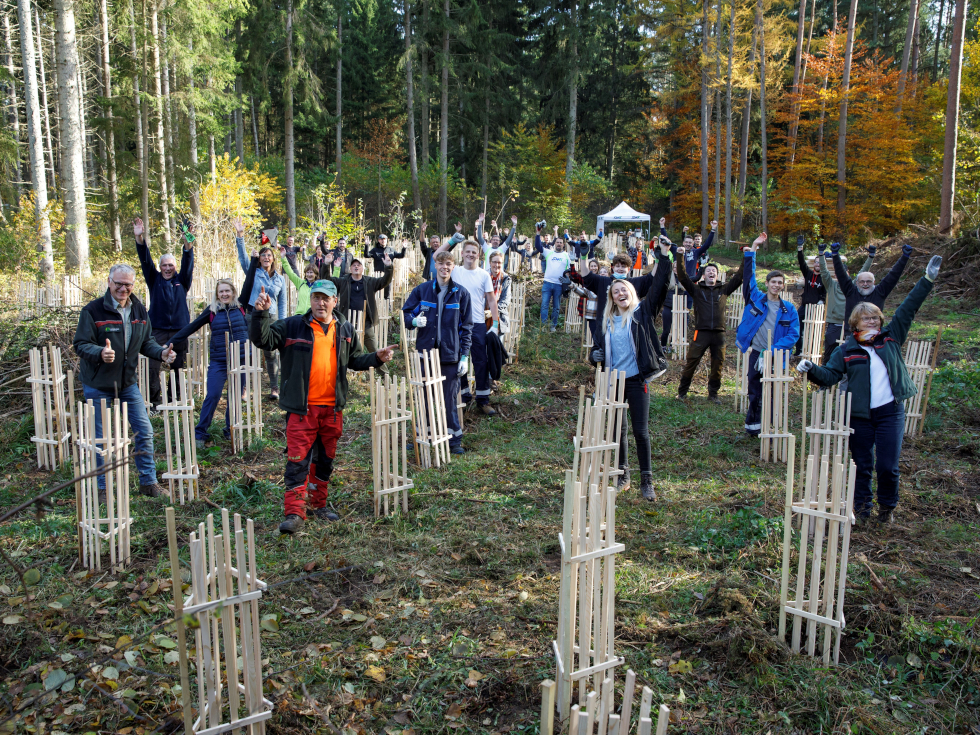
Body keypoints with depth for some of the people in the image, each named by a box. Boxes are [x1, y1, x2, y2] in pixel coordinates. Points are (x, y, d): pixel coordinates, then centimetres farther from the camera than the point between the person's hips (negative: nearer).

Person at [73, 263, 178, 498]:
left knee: (144, 431, 6)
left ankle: (148, 482, 19)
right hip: (98, 384, -5)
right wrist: (100, 353, -36)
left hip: (128, 381, 5)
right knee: (100, 438, 5)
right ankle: (100, 487, 21)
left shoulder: (139, 310, 1)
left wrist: (161, 353, -10)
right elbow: (80, 344, -16)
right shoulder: (93, 310, -15)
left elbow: (146, 342, 10)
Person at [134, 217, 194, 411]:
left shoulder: (182, 280, 9)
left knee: (178, 366, 6)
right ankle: (154, 400, -3)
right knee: (153, 366, -9)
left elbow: (187, 264, -6)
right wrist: (139, 239, -16)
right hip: (158, 330, -1)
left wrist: (188, 247, -25)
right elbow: (146, 261, -2)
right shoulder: (154, 280, 8)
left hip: (179, 330, 1)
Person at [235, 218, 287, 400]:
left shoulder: (280, 278, 11)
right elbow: (242, 256, -7)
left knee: (271, 353, 4)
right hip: (253, 315, -1)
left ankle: (274, 388, 13)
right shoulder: (253, 272, 5)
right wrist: (240, 235, -18)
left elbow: (282, 302, 13)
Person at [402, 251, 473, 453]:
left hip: (450, 353, -1)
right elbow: (405, 313, 9)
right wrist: (414, 321, -15)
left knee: (449, 398, 4)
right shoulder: (421, 289, 3)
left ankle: (454, 439, 16)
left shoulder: (461, 293, 2)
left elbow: (466, 326, 4)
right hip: (425, 351, 1)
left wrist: (465, 356, -1)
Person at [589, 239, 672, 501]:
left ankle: (646, 480, 7)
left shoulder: (642, 312, 1)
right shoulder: (606, 322, 10)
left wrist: (664, 255, -15)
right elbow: (598, 349, 18)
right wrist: (595, 356, -5)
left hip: (637, 380, -4)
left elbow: (658, 286, -9)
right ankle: (622, 475, 24)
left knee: (641, 430, -3)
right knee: (617, 429, 10)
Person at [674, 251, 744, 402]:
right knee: (691, 362, -2)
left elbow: (739, 277, 13)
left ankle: (713, 393, 22)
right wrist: (680, 256, -9)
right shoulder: (697, 290, 9)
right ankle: (682, 392, 9)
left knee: (718, 365, 8)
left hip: (719, 333, 2)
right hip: (701, 332, -2)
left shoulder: (724, 290, 15)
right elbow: (682, 276, 0)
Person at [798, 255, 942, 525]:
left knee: (887, 466, 0)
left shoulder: (891, 338, 5)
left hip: (890, 412, 0)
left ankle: (887, 507, 22)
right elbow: (829, 375, -2)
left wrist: (927, 280, 5)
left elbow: (908, 309, 7)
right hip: (859, 415, 0)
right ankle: (861, 507, 24)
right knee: (862, 465, 8)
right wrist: (811, 369, -23)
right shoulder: (846, 350, 2)